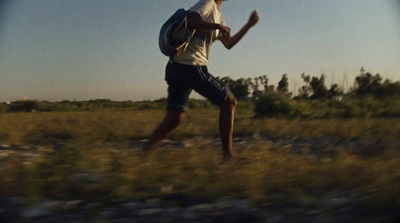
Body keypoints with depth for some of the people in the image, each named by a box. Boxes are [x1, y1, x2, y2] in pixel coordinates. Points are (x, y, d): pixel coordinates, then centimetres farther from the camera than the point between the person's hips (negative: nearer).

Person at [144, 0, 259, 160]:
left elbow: (228, 44, 32)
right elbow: (190, 21, -22)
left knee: (173, 119, 8)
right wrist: (218, 26, -18)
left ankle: (144, 156, 6)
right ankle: (227, 153, 5)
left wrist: (249, 25, 28)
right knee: (228, 102, 1)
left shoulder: (217, 15, 27)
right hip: (191, 68, -10)